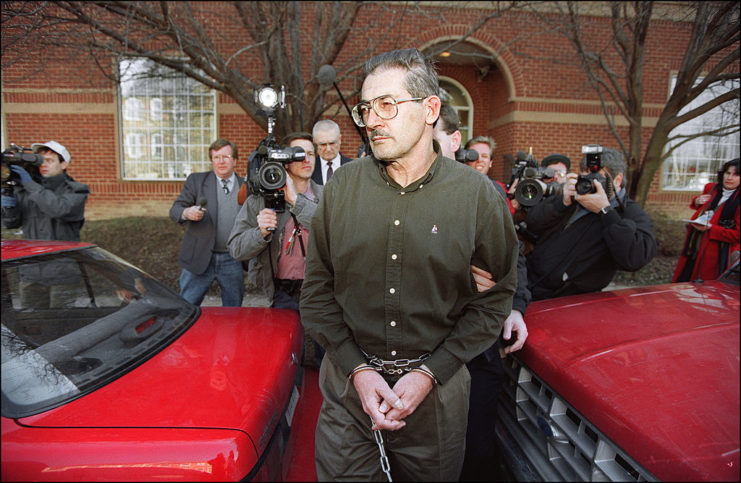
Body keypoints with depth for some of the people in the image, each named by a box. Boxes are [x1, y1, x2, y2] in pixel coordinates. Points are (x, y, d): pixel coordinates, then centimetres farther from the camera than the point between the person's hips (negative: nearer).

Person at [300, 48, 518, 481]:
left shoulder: (477, 195, -9)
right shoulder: (343, 185, -4)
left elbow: (494, 299, -4)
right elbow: (317, 288, 0)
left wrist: (429, 373, -12)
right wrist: (357, 368, -9)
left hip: (438, 392, 0)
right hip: (348, 385, 1)